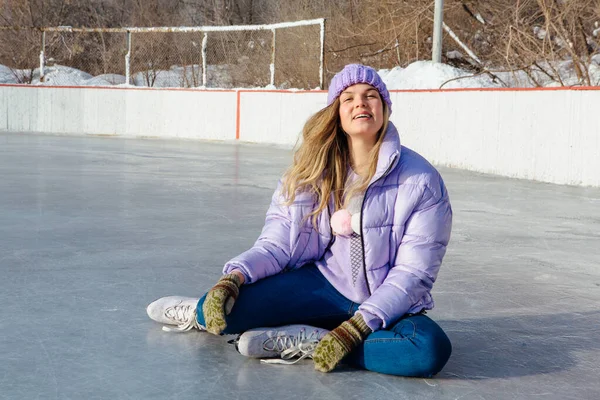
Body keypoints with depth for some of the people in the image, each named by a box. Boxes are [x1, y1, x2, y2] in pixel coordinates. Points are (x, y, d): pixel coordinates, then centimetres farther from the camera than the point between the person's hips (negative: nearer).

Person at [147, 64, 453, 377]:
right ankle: (205, 313, 14)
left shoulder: (421, 181, -12)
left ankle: (303, 341, -21)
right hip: (322, 286, 1)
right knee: (232, 303, -25)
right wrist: (234, 277, -23)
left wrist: (356, 327, -24)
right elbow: (276, 245, -3)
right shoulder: (311, 171, -2)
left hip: (387, 304, -1)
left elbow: (413, 272, -14)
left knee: (431, 348, -35)